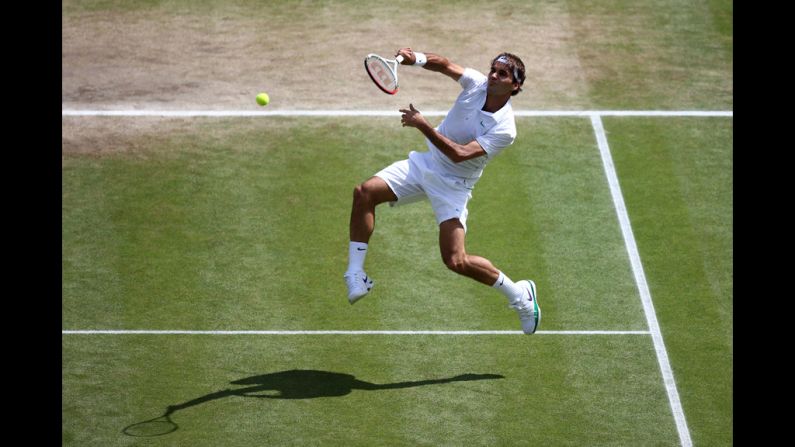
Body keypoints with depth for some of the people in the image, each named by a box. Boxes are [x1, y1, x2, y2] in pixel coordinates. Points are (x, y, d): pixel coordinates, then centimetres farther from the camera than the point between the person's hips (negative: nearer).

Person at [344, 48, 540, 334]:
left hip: (453, 184, -6)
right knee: (365, 193, -13)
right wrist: (414, 59, -17)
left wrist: (423, 125, -34)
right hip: (426, 162, 6)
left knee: (456, 261, -16)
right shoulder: (477, 83, -9)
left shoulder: (504, 129, -25)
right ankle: (355, 277, -7)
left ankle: (519, 295, 8)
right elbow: (444, 65, 3)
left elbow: (460, 154, -32)